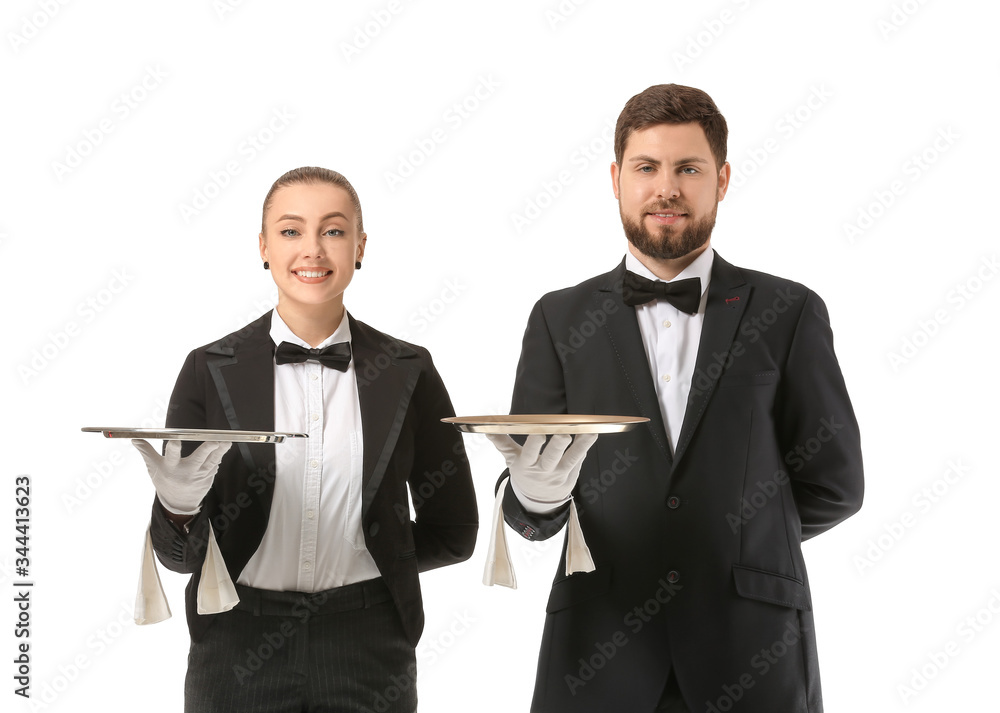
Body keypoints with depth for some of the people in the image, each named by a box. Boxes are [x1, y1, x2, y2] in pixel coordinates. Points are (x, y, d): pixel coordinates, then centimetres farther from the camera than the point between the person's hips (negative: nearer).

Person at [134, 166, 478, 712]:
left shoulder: (407, 371, 0)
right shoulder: (211, 370, -2)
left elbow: (452, 533, 8)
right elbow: (178, 555, -2)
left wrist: (355, 561, 2)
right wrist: (179, 506, -21)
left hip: (368, 648, 0)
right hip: (239, 647, 0)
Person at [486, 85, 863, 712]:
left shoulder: (789, 313, 3)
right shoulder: (561, 319, 6)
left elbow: (835, 485, 5)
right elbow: (531, 517, 1)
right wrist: (536, 493, -21)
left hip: (752, 659, -1)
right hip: (600, 653, 1)